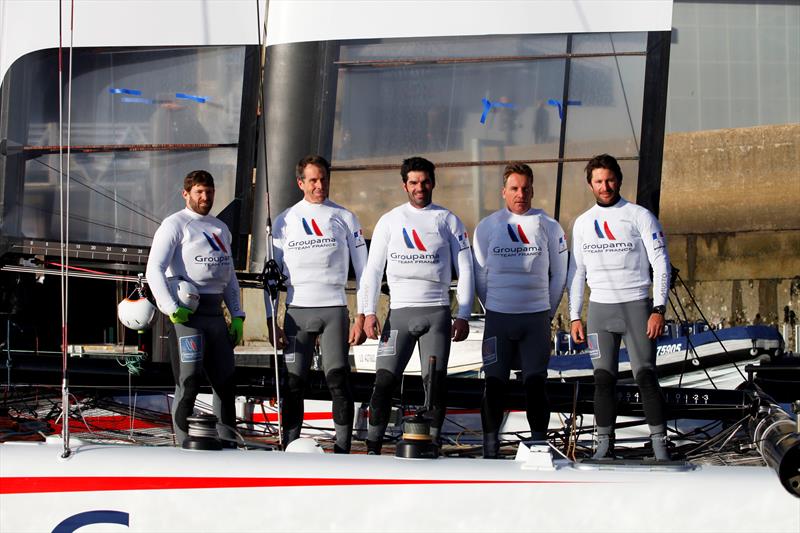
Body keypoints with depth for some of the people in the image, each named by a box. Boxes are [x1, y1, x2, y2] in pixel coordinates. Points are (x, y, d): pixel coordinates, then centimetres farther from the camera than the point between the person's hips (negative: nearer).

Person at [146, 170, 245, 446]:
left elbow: (229, 275, 25)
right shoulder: (175, 225, -2)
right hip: (187, 312, -7)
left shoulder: (221, 228, 21)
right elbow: (154, 269, -11)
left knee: (225, 379, 8)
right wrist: (171, 308, -20)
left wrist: (237, 315, 16)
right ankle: (184, 444, -3)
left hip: (215, 311, 7)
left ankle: (228, 441, 16)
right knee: (189, 381, -8)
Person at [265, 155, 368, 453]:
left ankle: (342, 452, -3)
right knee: (293, 384, 0)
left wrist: (361, 318, 0)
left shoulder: (345, 218, 8)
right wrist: (271, 321, 2)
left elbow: (361, 270, 8)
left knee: (338, 382, -6)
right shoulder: (285, 221, 10)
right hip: (297, 311, 1)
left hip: (334, 309, -1)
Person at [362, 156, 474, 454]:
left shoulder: (448, 221, 7)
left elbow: (465, 269, 7)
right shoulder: (389, 221, 8)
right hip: (399, 312, 0)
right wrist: (369, 312, -2)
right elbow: (373, 268, 7)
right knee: (384, 379, -8)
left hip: (437, 312, 0)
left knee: (435, 382, -3)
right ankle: (373, 446, -4)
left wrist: (463, 315, 0)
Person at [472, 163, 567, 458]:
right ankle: (490, 449, 7)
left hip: (536, 318, 0)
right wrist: (493, 310, 8)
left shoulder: (548, 226, 4)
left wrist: (547, 312, 9)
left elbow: (559, 275, 10)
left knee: (535, 383, -3)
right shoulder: (487, 227, 5)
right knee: (493, 383, 1)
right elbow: (479, 275, 10)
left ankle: (539, 443, 5)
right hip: (497, 318, 0)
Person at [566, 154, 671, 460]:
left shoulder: (640, 216, -2)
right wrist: (574, 316, 10)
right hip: (599, 309, 4)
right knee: (603, 379, 2)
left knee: (646, 376, -9)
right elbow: (576, 271, 16)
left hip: (636, 306, -4)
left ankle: (660, 444, -7)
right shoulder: (582, 223, 11)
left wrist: (659, 309, -12)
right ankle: (605, 444, 7)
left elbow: (661, 263, -4)